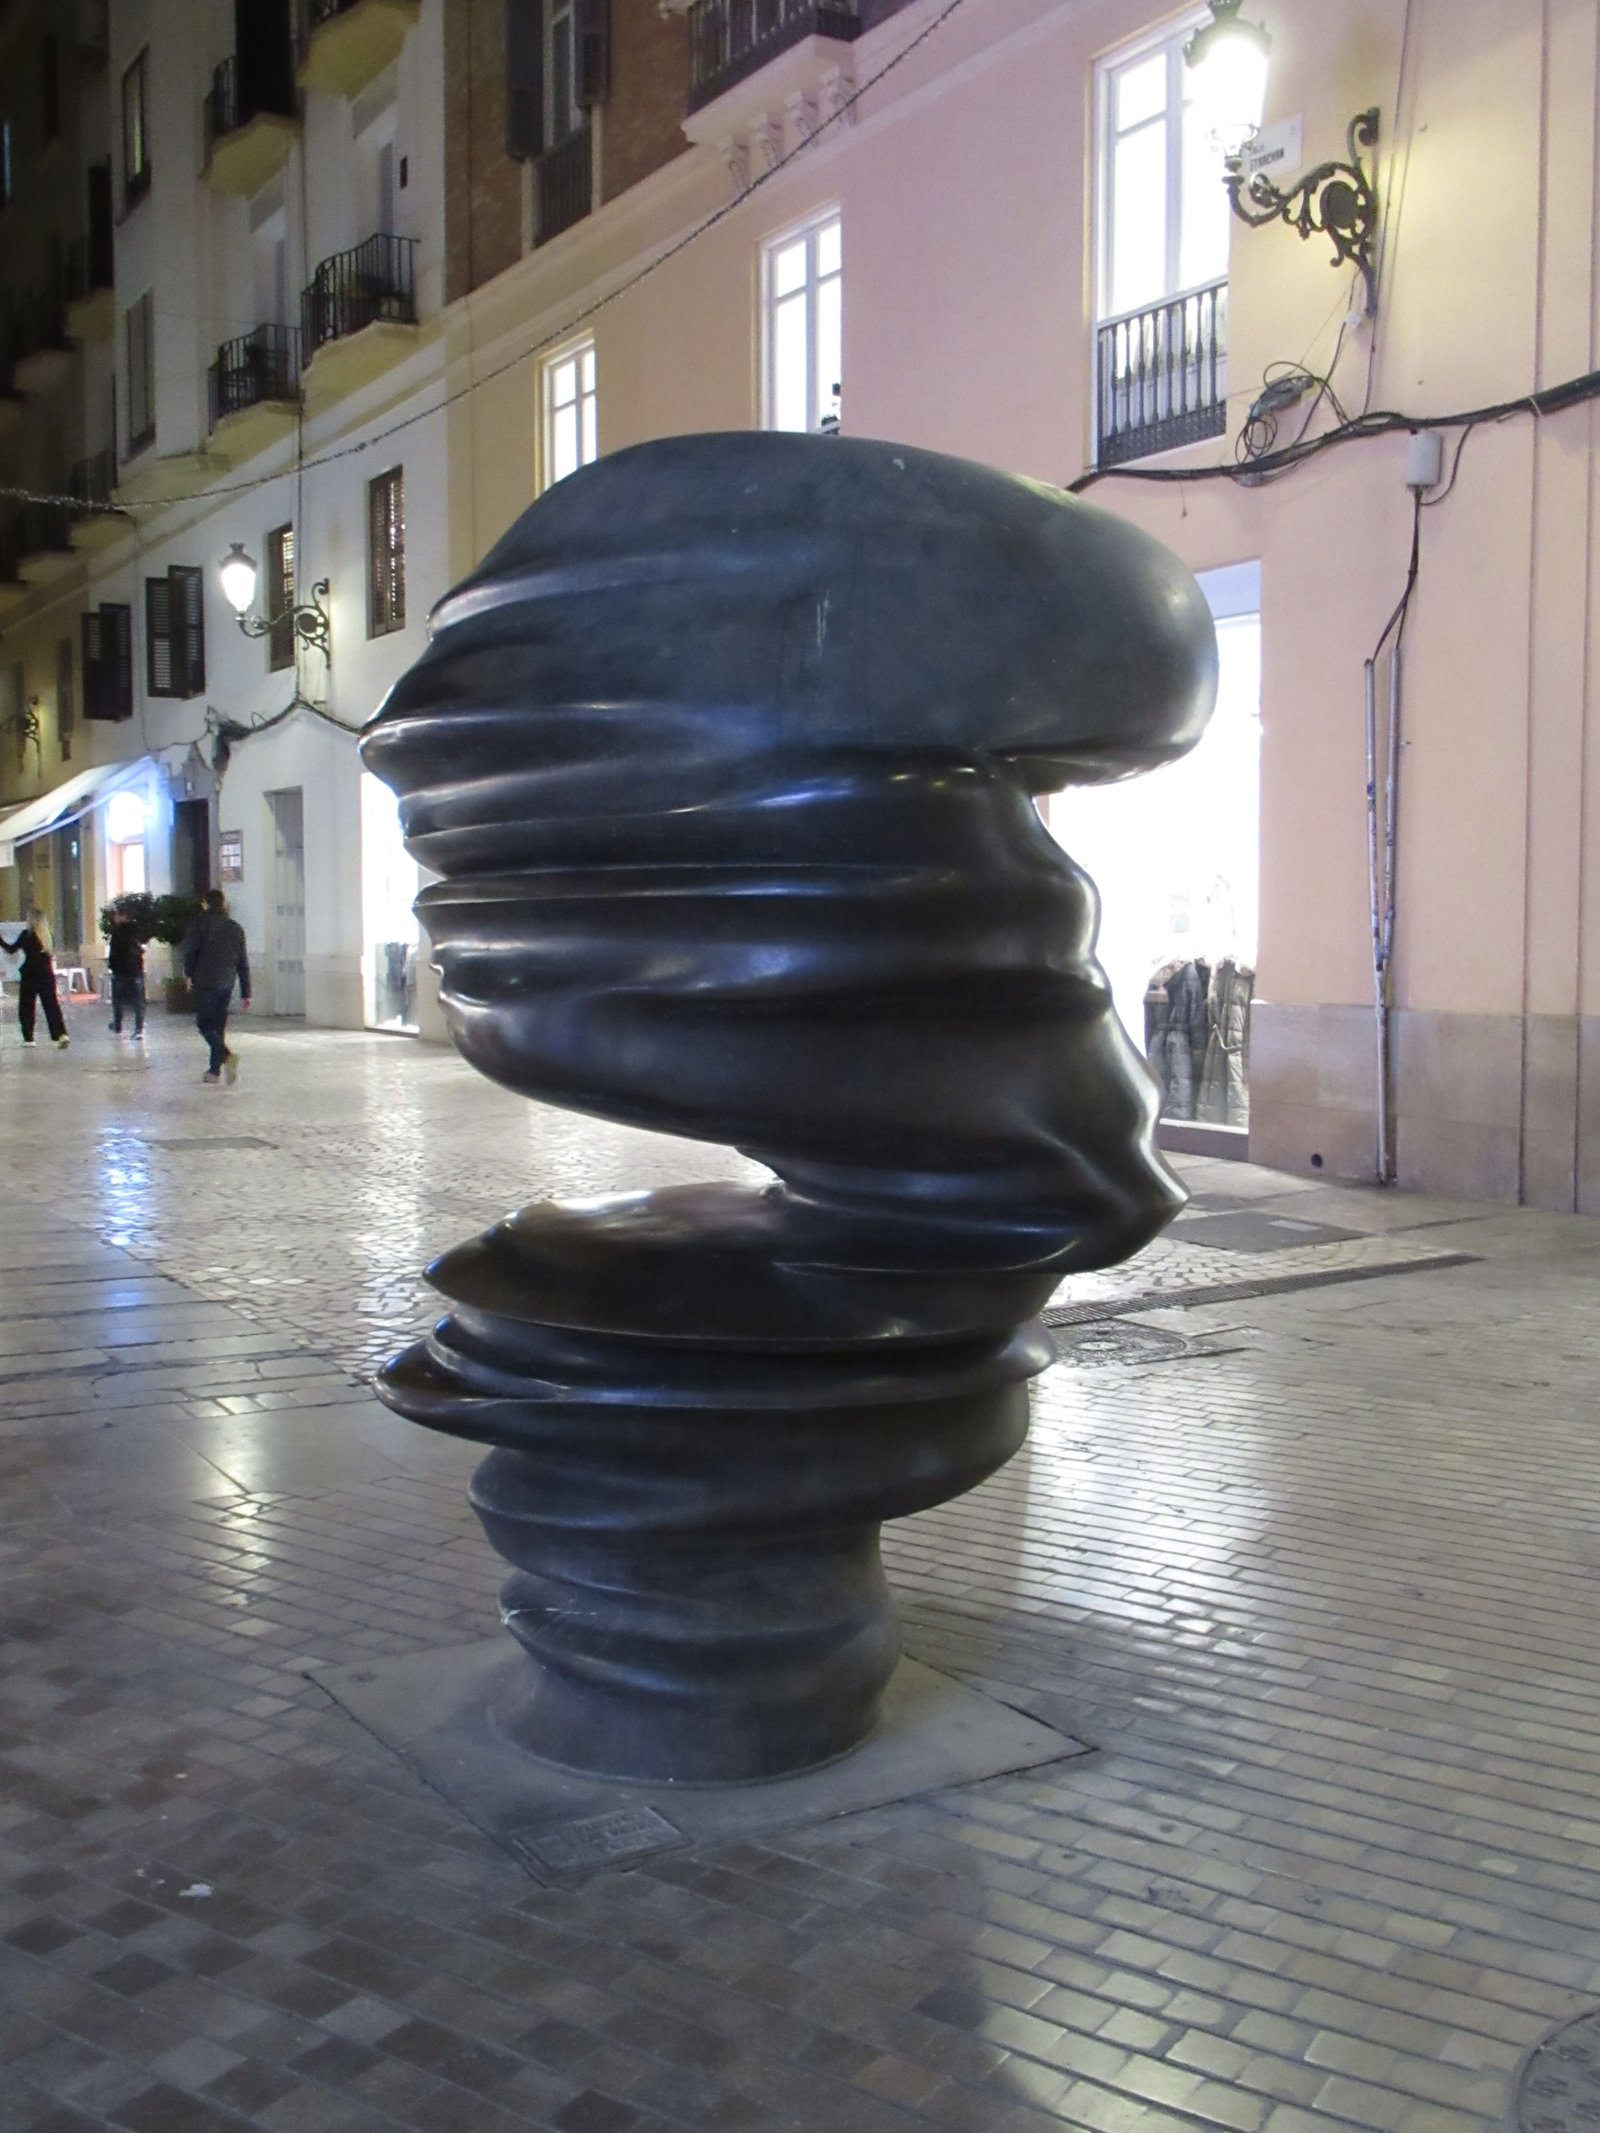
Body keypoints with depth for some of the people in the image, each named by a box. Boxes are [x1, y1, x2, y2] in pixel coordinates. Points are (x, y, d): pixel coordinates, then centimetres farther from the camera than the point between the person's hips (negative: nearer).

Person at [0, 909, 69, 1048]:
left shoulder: (27, 935, -8)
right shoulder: (48, 936, 7)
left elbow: (12, 949, -3)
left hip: (30, 976, -4)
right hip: (47, 975, 4)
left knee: (26, 1007, 8)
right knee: (51, 1005, 2)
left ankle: (28, 1038, 12)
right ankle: (61, 1035, -12)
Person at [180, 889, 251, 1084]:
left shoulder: (202, 922, -4)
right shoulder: (236, 928, 11)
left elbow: (187, 948, -12)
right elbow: (243, 963, 10)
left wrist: (189, 973, 4)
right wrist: (246, 993, 12)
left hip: (205, 982, -5)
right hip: (227, 983, 5)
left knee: (204, 1023, -2)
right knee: (219, 1024, 12)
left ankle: (227, 1056, -25)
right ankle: (215, 1070, 12)